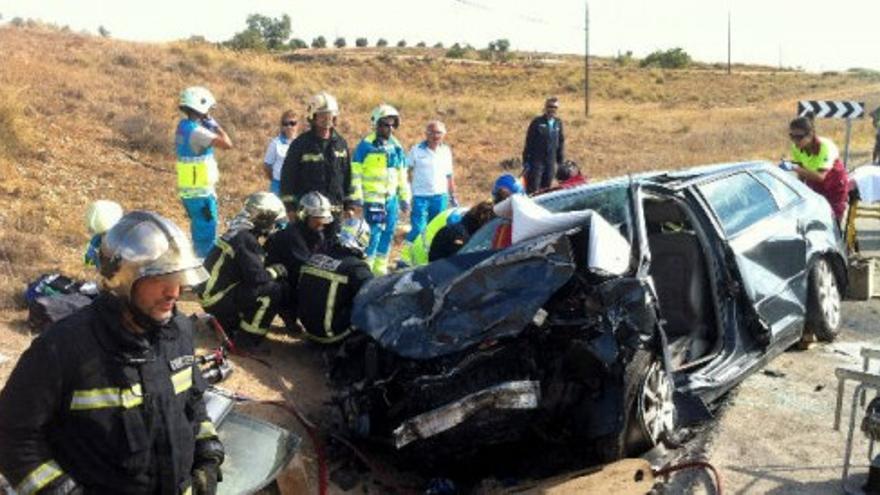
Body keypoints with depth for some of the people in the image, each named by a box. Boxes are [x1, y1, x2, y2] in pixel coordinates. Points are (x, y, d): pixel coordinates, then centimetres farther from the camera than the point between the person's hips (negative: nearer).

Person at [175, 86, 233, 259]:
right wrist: (215, 124, -12)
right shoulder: (197, 131, -20)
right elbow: (227, 144, -26)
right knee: (207, 233, -4)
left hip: (189, 190, 10)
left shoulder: (183, 127, 9)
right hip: (201, 192, -10)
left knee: (199, 231, 18)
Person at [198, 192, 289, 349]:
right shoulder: (245, 239, -18)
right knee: (274, 290, -15)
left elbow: (250, 272, 20)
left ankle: (227, 323, 21)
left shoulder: (240, 232, 11)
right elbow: (256, 277, -22)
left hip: (213, 293, 10)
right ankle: (247, 338, -10)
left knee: (268, 283, 21)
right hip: (218, 300, -10)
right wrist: (277, 270, -5)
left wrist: (272, 270, 9)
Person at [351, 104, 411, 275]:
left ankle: (380, 269, 20)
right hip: (372, 198, -6)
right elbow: (355, 172, -7)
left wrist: (404, 197, 18)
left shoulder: (396, 147, 15)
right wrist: (357, 196, -11)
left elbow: (402, 175, 21)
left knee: (388, 234, 10)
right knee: (374, 233, -12)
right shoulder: (366, 145, -5)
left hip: (391, 197, 7)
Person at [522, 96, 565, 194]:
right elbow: (529, 141, -4)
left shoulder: (558, 123, 5)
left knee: (547, 187, 9)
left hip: (551, 161, 4)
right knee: (533, 188, -5)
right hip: (536, 160, -4)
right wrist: (526, 159, -7)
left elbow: (561, 141, 12)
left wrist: (561, 159, 10)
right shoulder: (537, 122, -6)